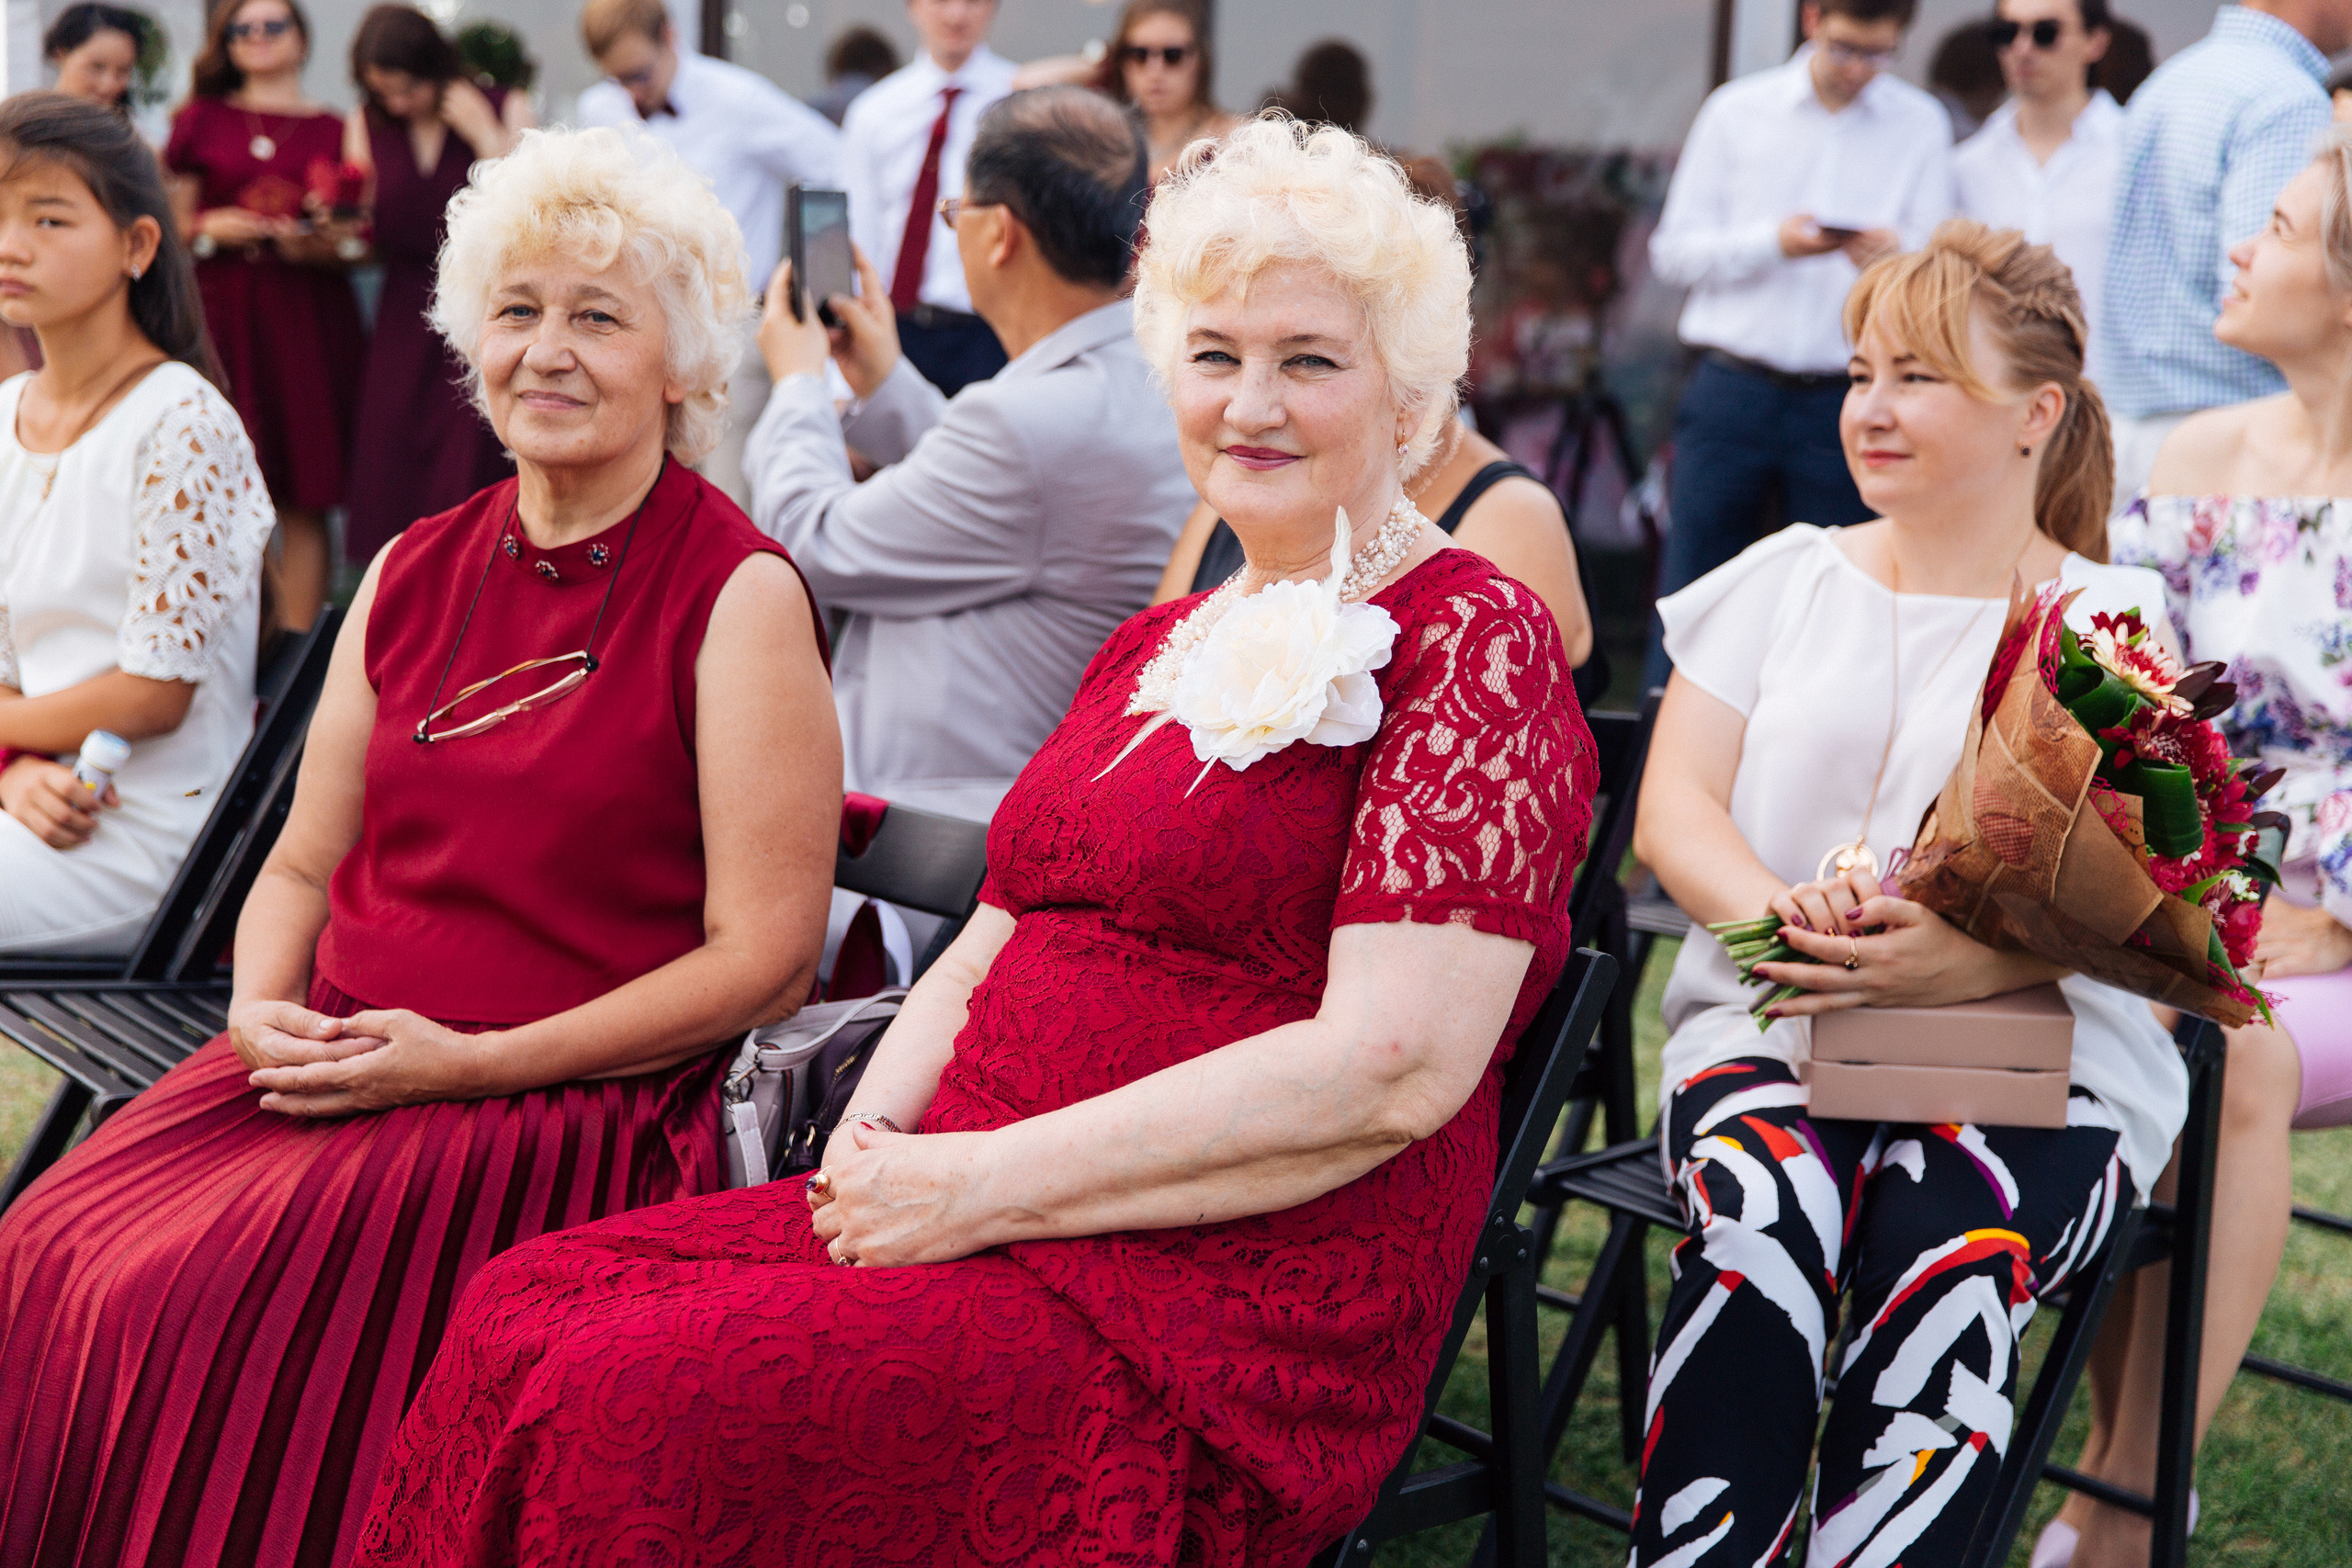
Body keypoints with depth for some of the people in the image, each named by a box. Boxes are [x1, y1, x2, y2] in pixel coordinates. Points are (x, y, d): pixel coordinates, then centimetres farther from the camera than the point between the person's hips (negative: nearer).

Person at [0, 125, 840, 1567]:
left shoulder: (740, 598, -5)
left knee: (198, 1311, -25)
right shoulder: (413, 573, 14)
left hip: (573, 1112, -5)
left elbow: (767, 957, -9)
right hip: (334, 1064, 6)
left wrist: (474, 1064, -14)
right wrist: (265, 1012, -3)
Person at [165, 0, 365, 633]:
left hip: (308, 320, 0)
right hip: (222, 314, 1)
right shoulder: (201, 120, 13)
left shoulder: (333, 129, 10)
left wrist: (313, 246, -11)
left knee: (304, 504, -5)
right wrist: (210, 228, -6)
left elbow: (356, 243, 9)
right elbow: (169, 224, 14)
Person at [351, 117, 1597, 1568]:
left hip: (1229, 1307, -7)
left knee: (643, 1406, -23)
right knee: (522, 1321, -11)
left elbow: (1395, 1069, -18)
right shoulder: (1156, 650, 19)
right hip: (967, 1216, 7)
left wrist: (984, 1184, -16)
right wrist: (873, 1140, -2)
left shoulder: (1477, 645, -7)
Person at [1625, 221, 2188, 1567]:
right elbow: (1672, 808, 8)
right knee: (1761, 1219, -33)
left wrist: (1975, 959, -25)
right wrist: (1774, 914, -16)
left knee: (1949, 1254, -35)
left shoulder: (2114, 624, 9)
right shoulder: (1785, 579, 18)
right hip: (1772, 1025, 2)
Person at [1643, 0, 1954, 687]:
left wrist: (1896, 255, -21)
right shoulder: (1736, 111, 8)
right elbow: (1673, 250, 4)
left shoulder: (1922, 126, 9)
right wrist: (1772, 242, -12)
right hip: (1732, 391, 0)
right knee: (1691, 587, -2)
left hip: (1847, 398, 0)